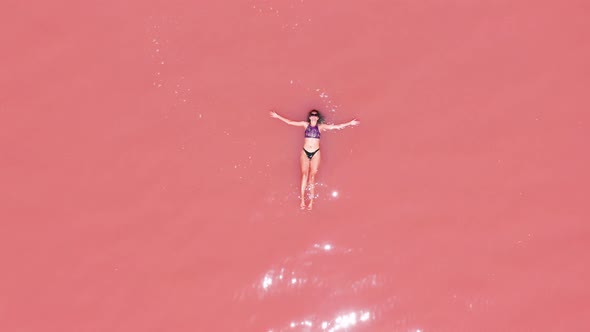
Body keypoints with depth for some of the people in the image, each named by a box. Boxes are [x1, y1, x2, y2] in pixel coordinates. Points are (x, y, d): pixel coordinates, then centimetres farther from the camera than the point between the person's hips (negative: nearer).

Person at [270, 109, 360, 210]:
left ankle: (311, 201, 4)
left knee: (312, 176, 0)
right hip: (305, 152, 0)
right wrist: (277, 116, 5)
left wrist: (349, 123, 0)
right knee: (304, 175, -5)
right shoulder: (305, 124, 5)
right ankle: (302, 200, -3)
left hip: (315, 153, 0)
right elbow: (289, 122, 7)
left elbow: (336, 126, 3)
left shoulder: (321, 126, 4)